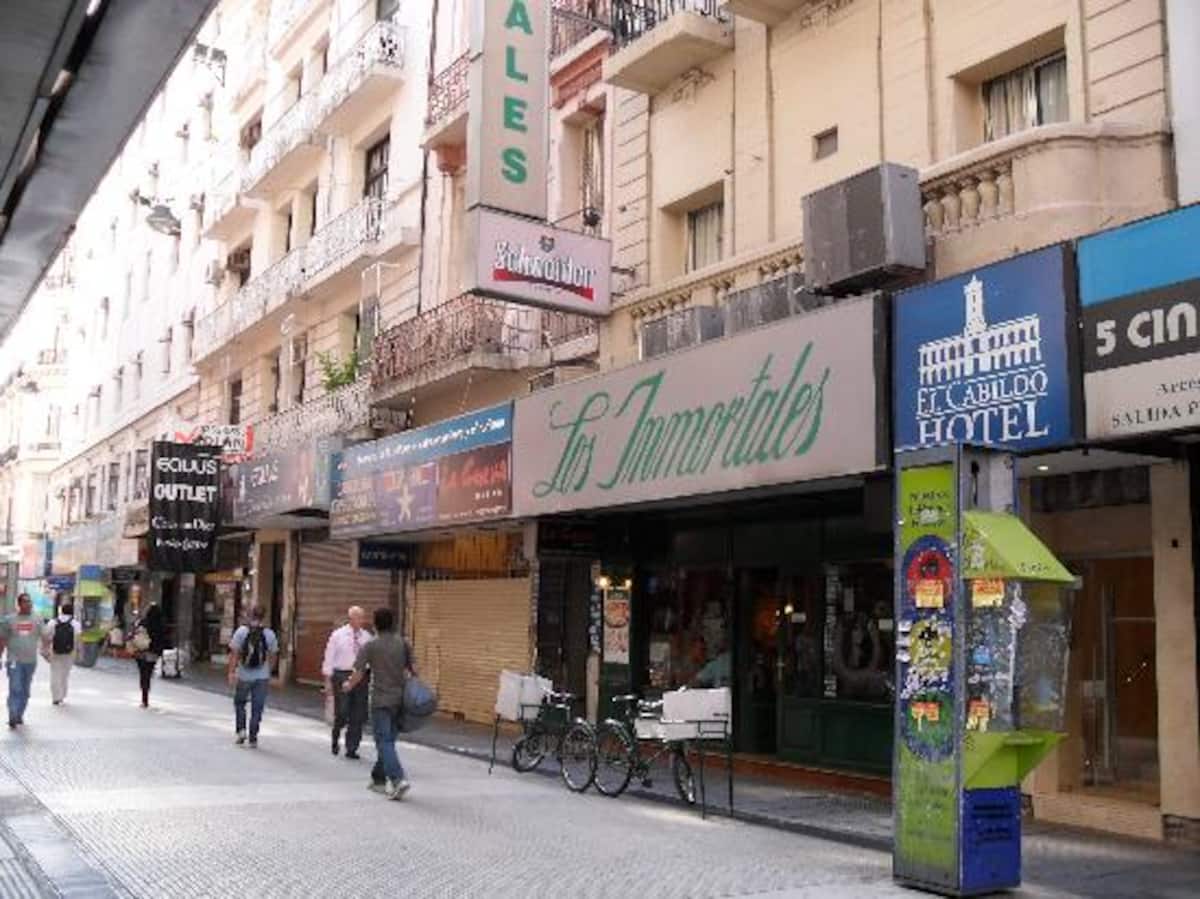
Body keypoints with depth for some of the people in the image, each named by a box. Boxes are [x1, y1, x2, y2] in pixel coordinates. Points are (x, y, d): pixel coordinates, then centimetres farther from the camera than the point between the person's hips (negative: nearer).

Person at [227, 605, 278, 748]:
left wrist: (232, 672, -9)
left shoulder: (241, 631, -6)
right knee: (257, 708, 5)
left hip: (244, 676, 0)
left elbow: (234, 653, -10)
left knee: (239, 703, 20)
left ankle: (240, 730, 8)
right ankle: (253, 739, 6)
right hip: (262, 677, 1)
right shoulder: (269, 634, -2)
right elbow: (272, 656, 4)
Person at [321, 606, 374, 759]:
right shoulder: (338, 635, -1)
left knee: (358, 716, 4)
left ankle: (351, 749, 16)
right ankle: (336, 737, 26)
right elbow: (329, 658, 0)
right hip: (342, 676, -3)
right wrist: (328, 681, -4)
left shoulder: (367, 637, 6)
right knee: (342, 713, -4)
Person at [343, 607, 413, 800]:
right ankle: (379, 779, 23)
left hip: (381, 701, -4)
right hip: (400, 699, 4)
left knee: (384, 742, -5)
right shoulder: (403, 643, 4)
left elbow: (359, 673, -4)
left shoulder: (370, 646, -6)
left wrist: (348, 686, 15)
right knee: (388, 740, 15)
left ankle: (397, 779, -21)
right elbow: (411, 670, 2)